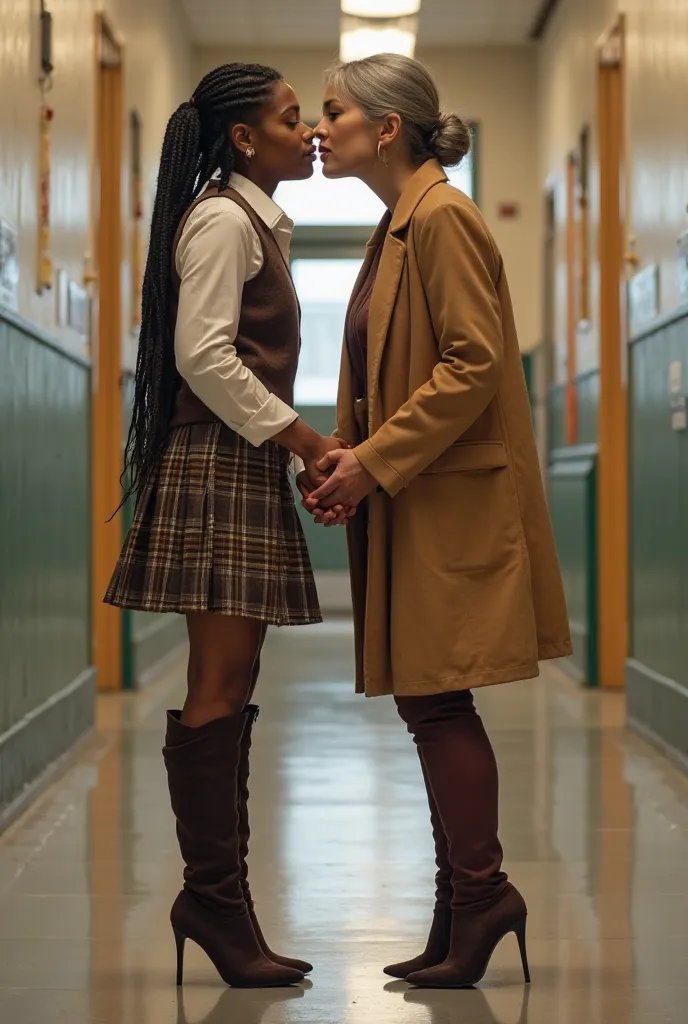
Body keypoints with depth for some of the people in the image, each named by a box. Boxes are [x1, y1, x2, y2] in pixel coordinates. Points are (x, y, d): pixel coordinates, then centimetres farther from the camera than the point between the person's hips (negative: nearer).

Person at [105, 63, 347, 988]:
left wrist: (305, 448, 12)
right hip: (219, 469, -10)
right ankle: (212, 897, -5)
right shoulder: (222, 220, -9)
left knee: (230, 693, 7)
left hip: (246, 469, 10)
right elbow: (204, 356, -18)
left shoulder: (256, 223, 21)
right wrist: (308, 442, -16)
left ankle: (220, 903, 10)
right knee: (220, 691, -9)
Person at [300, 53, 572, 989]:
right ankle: (464, 908, 17)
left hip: (451, 499, -10)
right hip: (407, 501, 10)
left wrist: (375, 460, -18)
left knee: (437, 701, -7)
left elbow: (475, 364, -20)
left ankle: (479, 894, 3)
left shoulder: (442, 218, -12)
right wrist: (339, 457, 6)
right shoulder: (397, 227, 17)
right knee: (428, 705, 10)